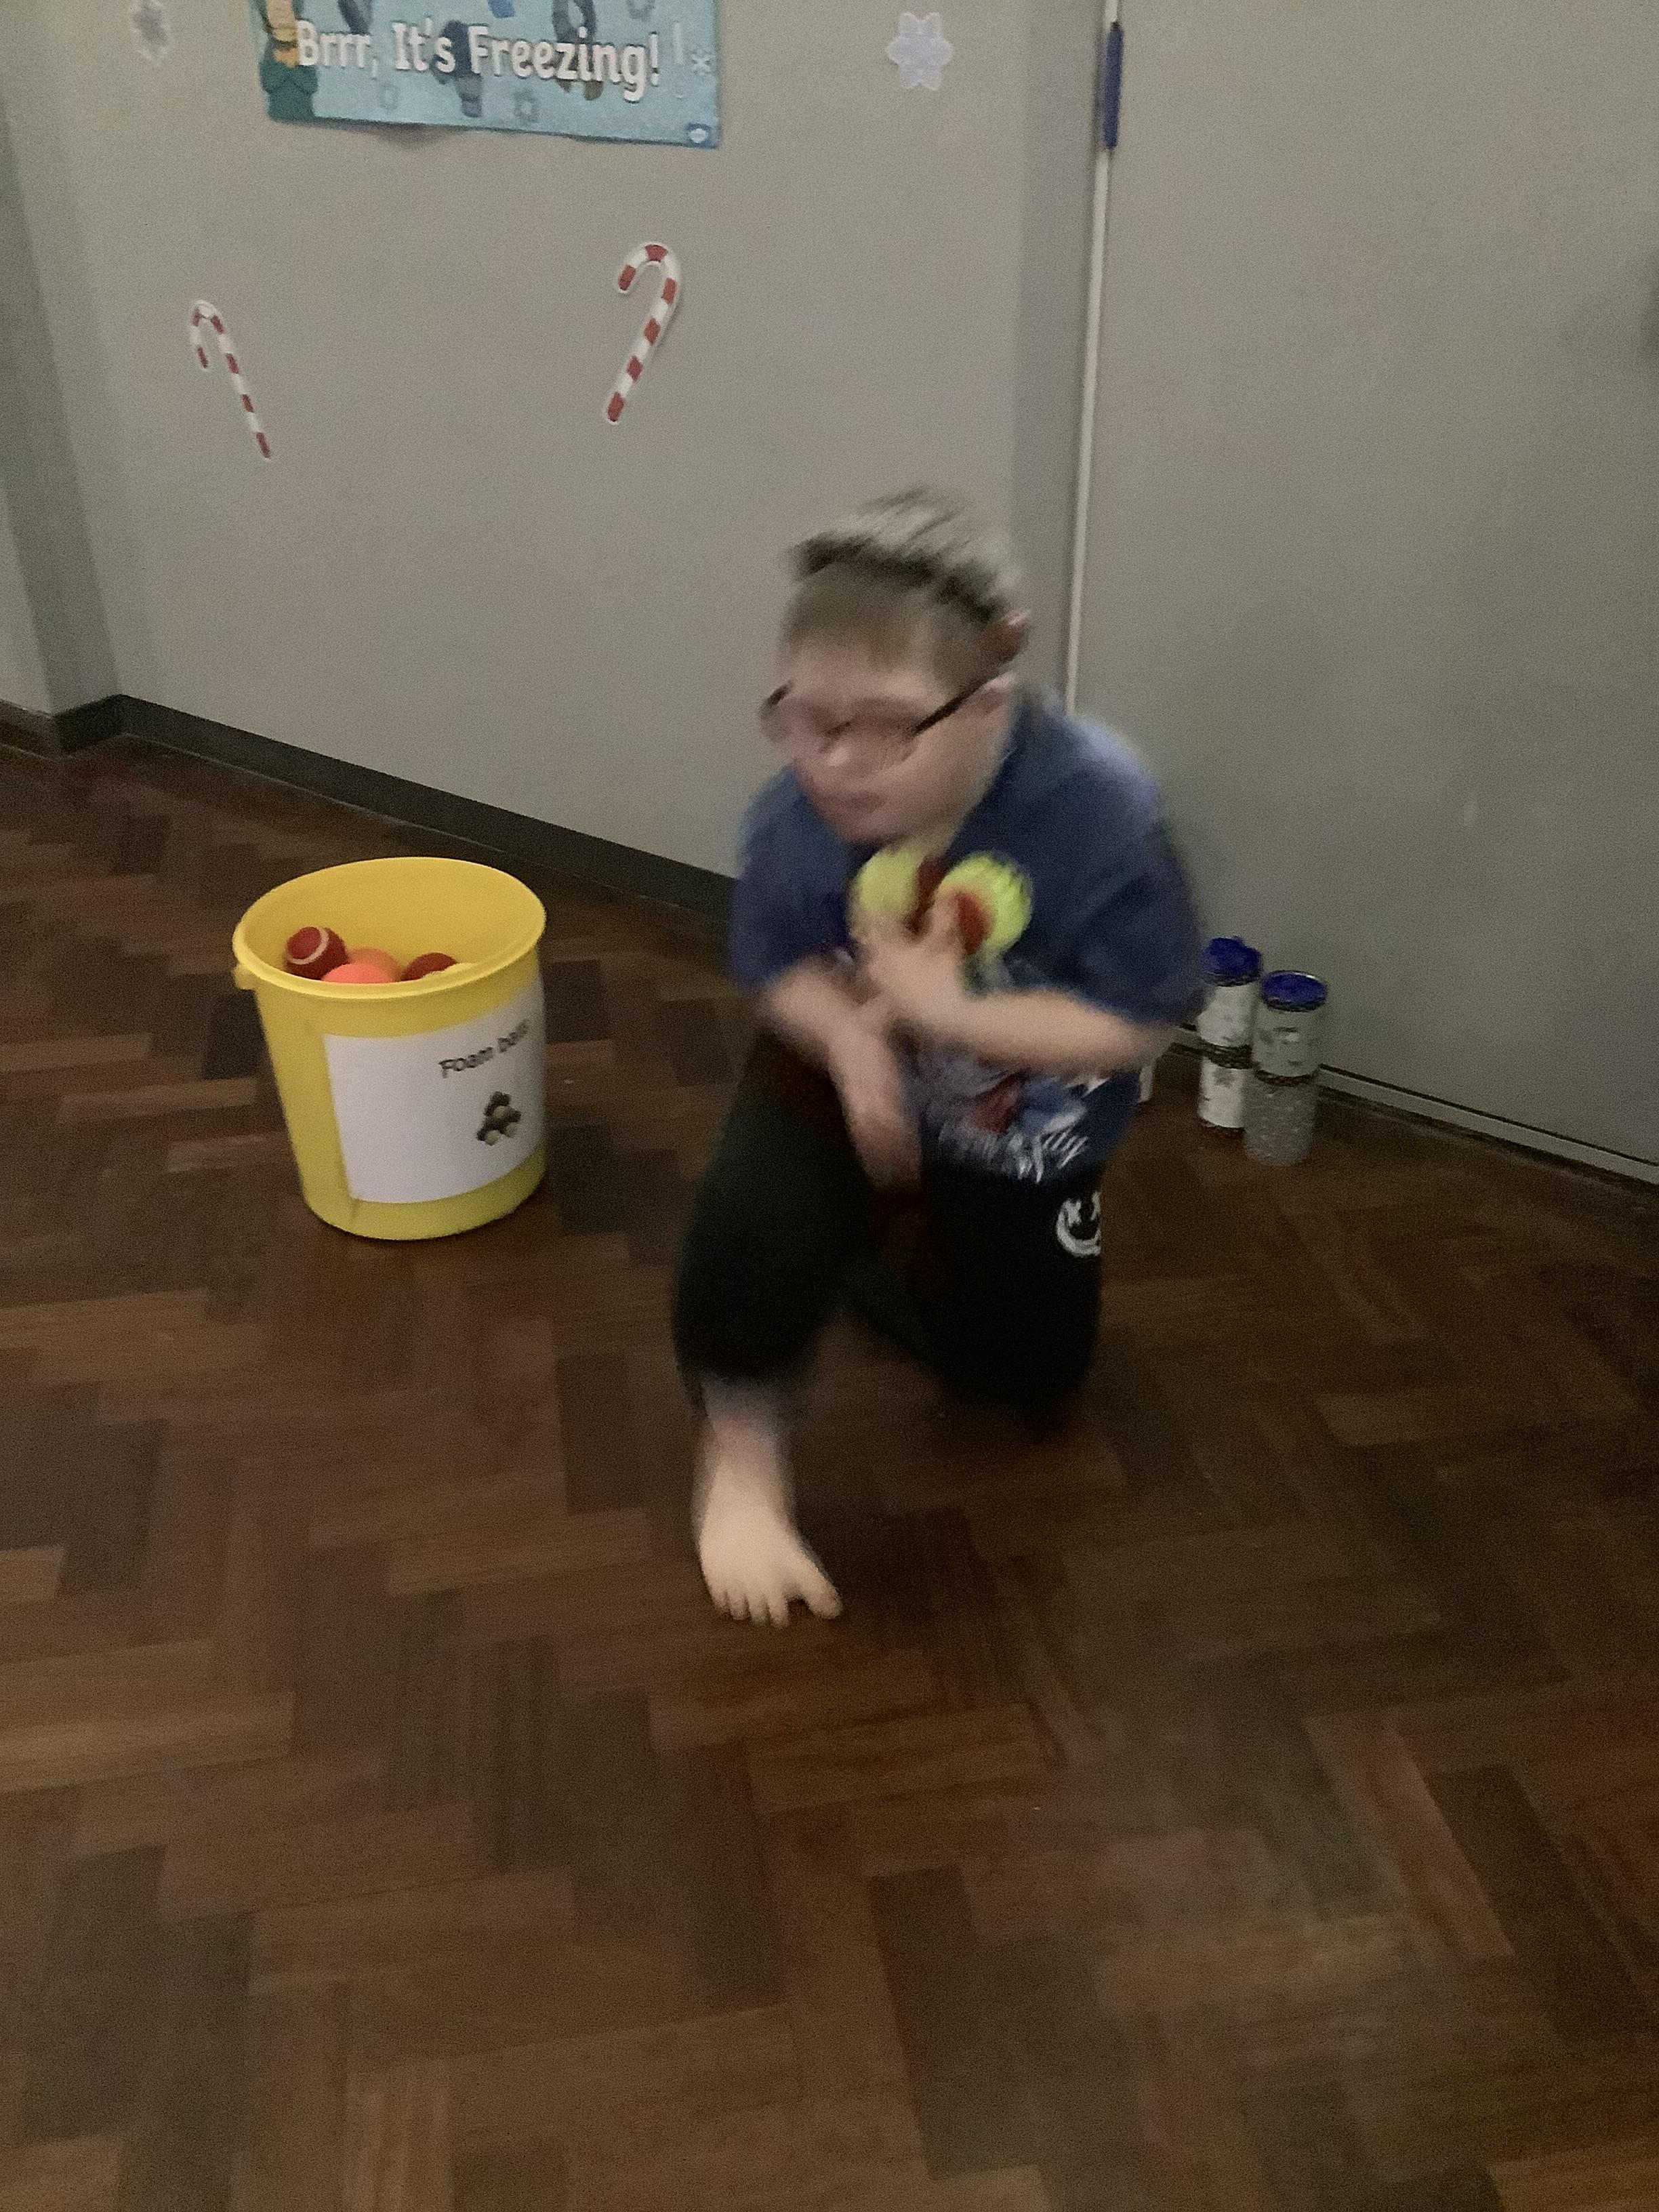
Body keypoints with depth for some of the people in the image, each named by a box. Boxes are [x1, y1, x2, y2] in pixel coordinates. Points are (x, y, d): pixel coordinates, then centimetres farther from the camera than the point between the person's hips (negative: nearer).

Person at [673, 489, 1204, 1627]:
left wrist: (946, 1009, -37)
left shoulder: (1098, 804, -35)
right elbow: (780, 968, -11)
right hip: (851, 1064, 0)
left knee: (1031, 1373, 18)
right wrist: (846, 1031, -34)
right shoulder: (797, 814, -28)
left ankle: (849, 1247, 43)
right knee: (755, 1222, -33)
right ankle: (742, 1466, -5)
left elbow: (1138, 1022, -29)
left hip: (1027, 1110, 1)